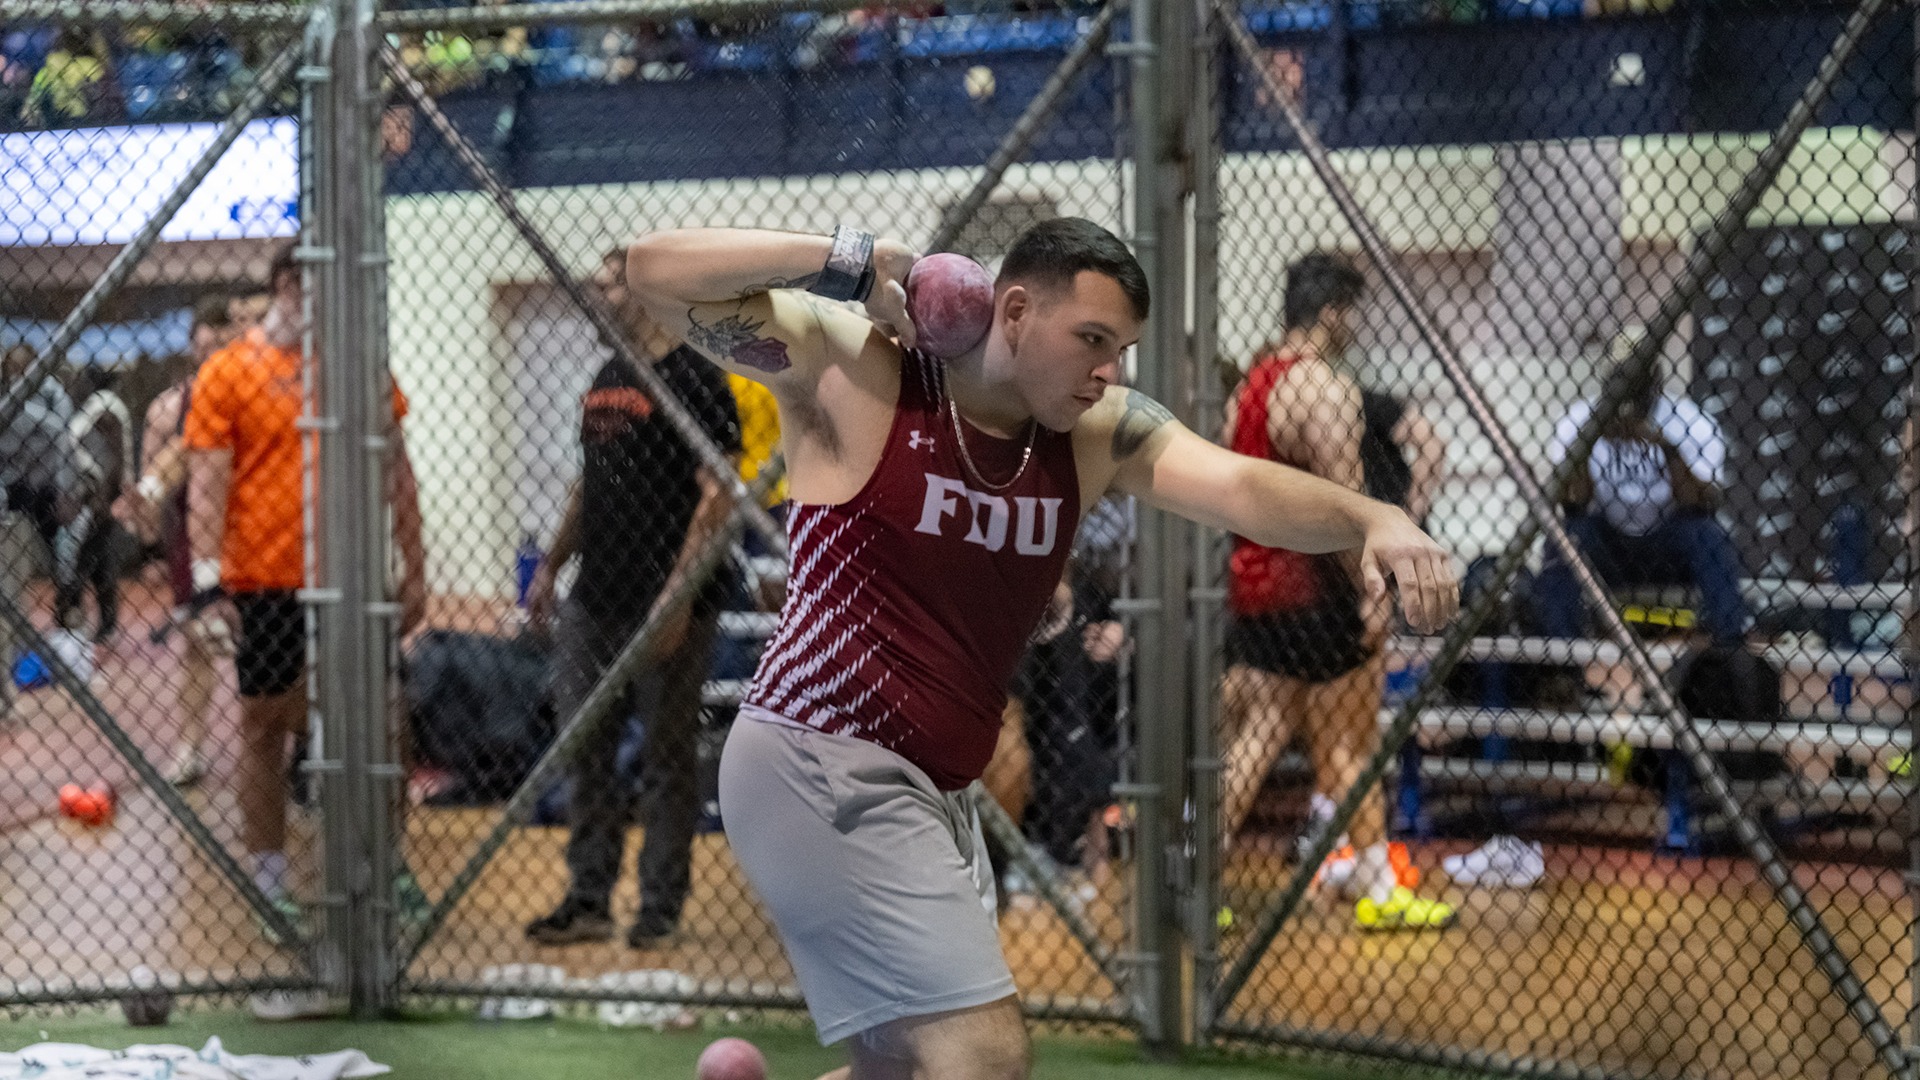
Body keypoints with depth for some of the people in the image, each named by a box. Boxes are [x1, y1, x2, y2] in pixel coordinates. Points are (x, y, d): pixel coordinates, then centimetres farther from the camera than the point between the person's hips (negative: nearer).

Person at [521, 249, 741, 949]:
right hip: (595, 598, 8)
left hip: (667, 604, -8)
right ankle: (589, 902, 15)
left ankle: (661, 907, 7)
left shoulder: (693, 380, -11)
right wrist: (551, 566, 19)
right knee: (585, 751, 9)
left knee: (666, 758, 0)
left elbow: (718, 497, -16)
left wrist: (678, 594, -22)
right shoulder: (607, 380, 15)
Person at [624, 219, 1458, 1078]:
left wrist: (1373, 519, -34)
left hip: (934, 792, 8)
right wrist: (850, 259, -22)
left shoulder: (1100, 434, 1)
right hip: (821, 770, -8)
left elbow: (1239, 487, -15)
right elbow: (656, 269, -15)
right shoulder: (850, 371, -11)